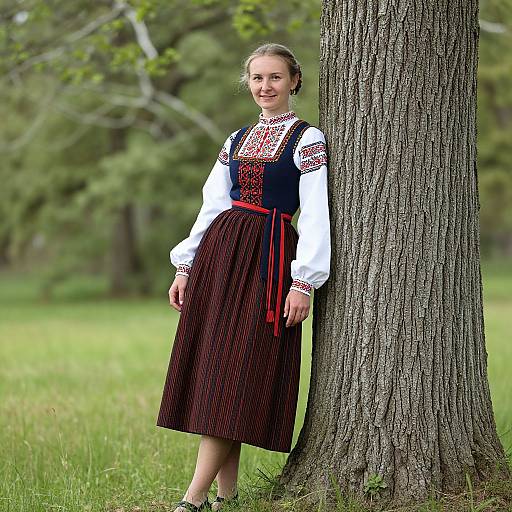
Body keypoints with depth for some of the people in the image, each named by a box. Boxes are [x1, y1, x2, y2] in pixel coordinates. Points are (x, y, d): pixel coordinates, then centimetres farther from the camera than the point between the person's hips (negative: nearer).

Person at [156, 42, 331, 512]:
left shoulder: (308, 140, -1)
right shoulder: (237, 140, 17)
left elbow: (315, 216, -7)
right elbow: (212, 206, 17)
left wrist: (304, 282, -15)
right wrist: (186, 265, 9)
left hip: (268, 259, -6)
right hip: (220, 253, 6)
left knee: (238, 372, -9)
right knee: (214, 371, 2)